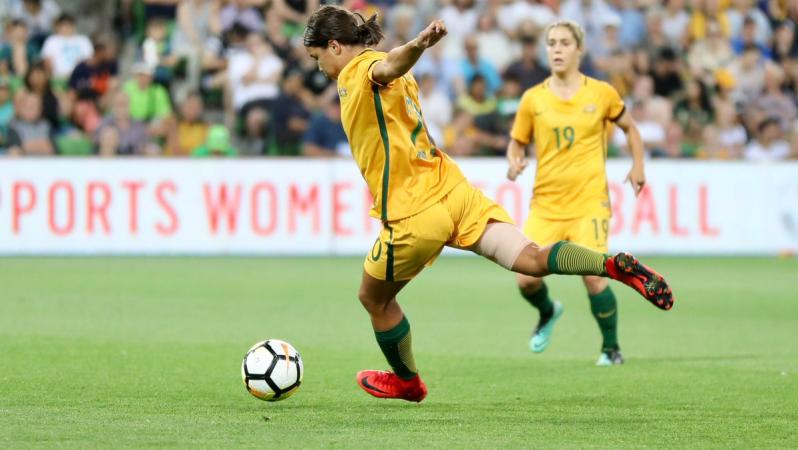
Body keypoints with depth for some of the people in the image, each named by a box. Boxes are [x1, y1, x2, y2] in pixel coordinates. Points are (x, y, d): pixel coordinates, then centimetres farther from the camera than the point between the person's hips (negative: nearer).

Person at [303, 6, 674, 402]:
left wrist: (418, 44, -53)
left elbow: (391, 64, -31)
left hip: (415, 215, -8)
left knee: (374, 299, 18)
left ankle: (406, 382, 35)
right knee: (532, 260, -10)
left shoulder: (360, 71, -7)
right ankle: (613, 265, -32)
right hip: (455, 191, 8)